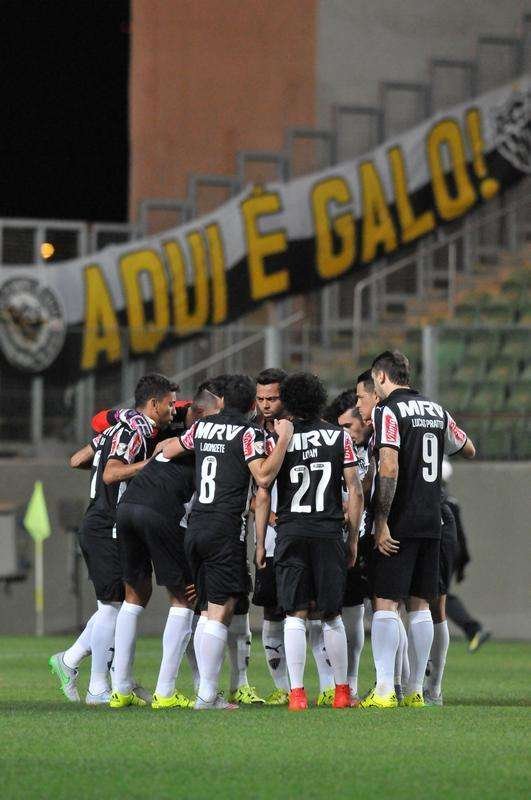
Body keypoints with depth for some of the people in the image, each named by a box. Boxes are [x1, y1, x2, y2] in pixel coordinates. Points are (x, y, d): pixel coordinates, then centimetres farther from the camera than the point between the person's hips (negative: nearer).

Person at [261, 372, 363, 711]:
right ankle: (342, 691, 14)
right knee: (332, 615, 9)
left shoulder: (277, 439, 2)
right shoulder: (340, 437, 5)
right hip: (329, 532, 1)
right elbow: (355, 492, 3)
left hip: (290, 532, -1)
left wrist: (260, 543, 7)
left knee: (295, 616, 0)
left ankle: (297, 692, -6)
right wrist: (354, 539, 10)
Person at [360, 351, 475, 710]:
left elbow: (389, 468, -20)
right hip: (431, 522, 6)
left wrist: (381, 522, -17)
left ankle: (385, 690, -12)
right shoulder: (436, 411, 11)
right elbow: (469, 450, 25)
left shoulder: (388, 412, -9)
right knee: (420, 606, 10)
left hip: (399, 524, -6)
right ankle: (416, 690, 11)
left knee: (386, 605, -5)